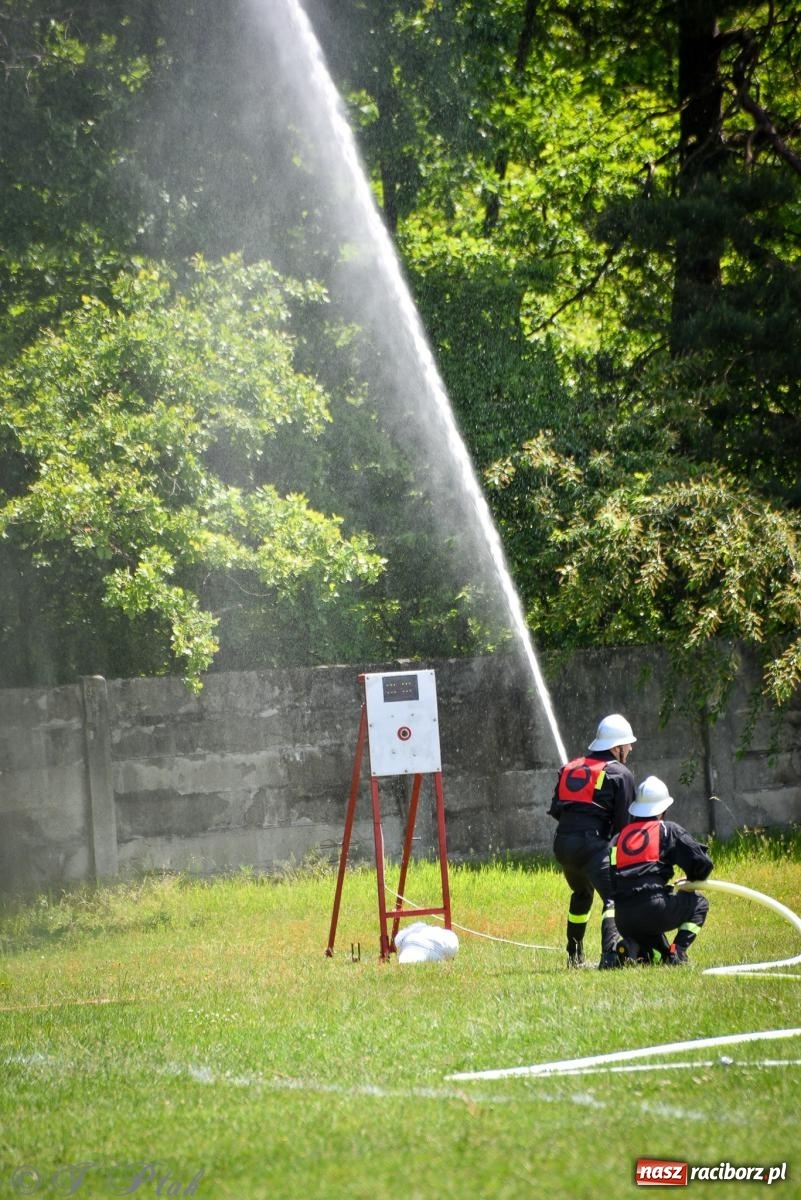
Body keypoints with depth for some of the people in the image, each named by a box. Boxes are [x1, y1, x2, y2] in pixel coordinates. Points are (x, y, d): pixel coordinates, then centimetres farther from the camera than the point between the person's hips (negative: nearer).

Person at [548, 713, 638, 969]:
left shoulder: (570, 768, 20)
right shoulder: (620, 774, 2)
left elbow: (555, 810, 17)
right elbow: (623, 821, -3)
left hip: (562, 842, 7)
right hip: (592, 845, -7)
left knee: (582, 894, 29)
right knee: (614, 897, -14)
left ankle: (575, 956, 36)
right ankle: (611, 952, -37)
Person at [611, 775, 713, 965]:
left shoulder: (619, 837, 20)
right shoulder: (668, 830, 7)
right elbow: (702, 862, 2)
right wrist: (694, 880, 26)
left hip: (624, 923, 6)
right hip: (654, 911, -6)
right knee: (698, 903, 21)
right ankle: (677, 952, 1)